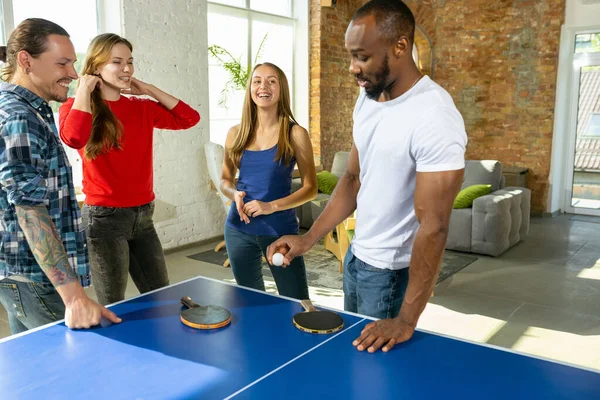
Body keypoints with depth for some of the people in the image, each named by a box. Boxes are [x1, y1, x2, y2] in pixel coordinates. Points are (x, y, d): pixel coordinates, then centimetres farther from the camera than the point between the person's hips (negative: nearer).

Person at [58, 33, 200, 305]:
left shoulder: (141, 108, 9)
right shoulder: (77, 107, -5)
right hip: (105, 216, -5)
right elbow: (73, 138, -28)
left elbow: (189, 118, 4)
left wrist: (150, 90, 3)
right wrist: (84, 89, -15)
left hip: (143, 214, 6)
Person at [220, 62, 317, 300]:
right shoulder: (236, 134, 2)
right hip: (239, 230, 3)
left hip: (280, 230, -3)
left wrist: (271, 206, -18)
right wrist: (234, 194, -9)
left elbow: (310, 188, -7)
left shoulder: (295, 134, -7)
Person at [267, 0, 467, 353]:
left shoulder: (435, 118, -26)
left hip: (394, 272, -7)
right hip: (357, 257, 8)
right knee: (350, 347, 24)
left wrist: (407, 320, -24)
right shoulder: (367, 100, 0)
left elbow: (433, 227, -26)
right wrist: (309, 239, 3)